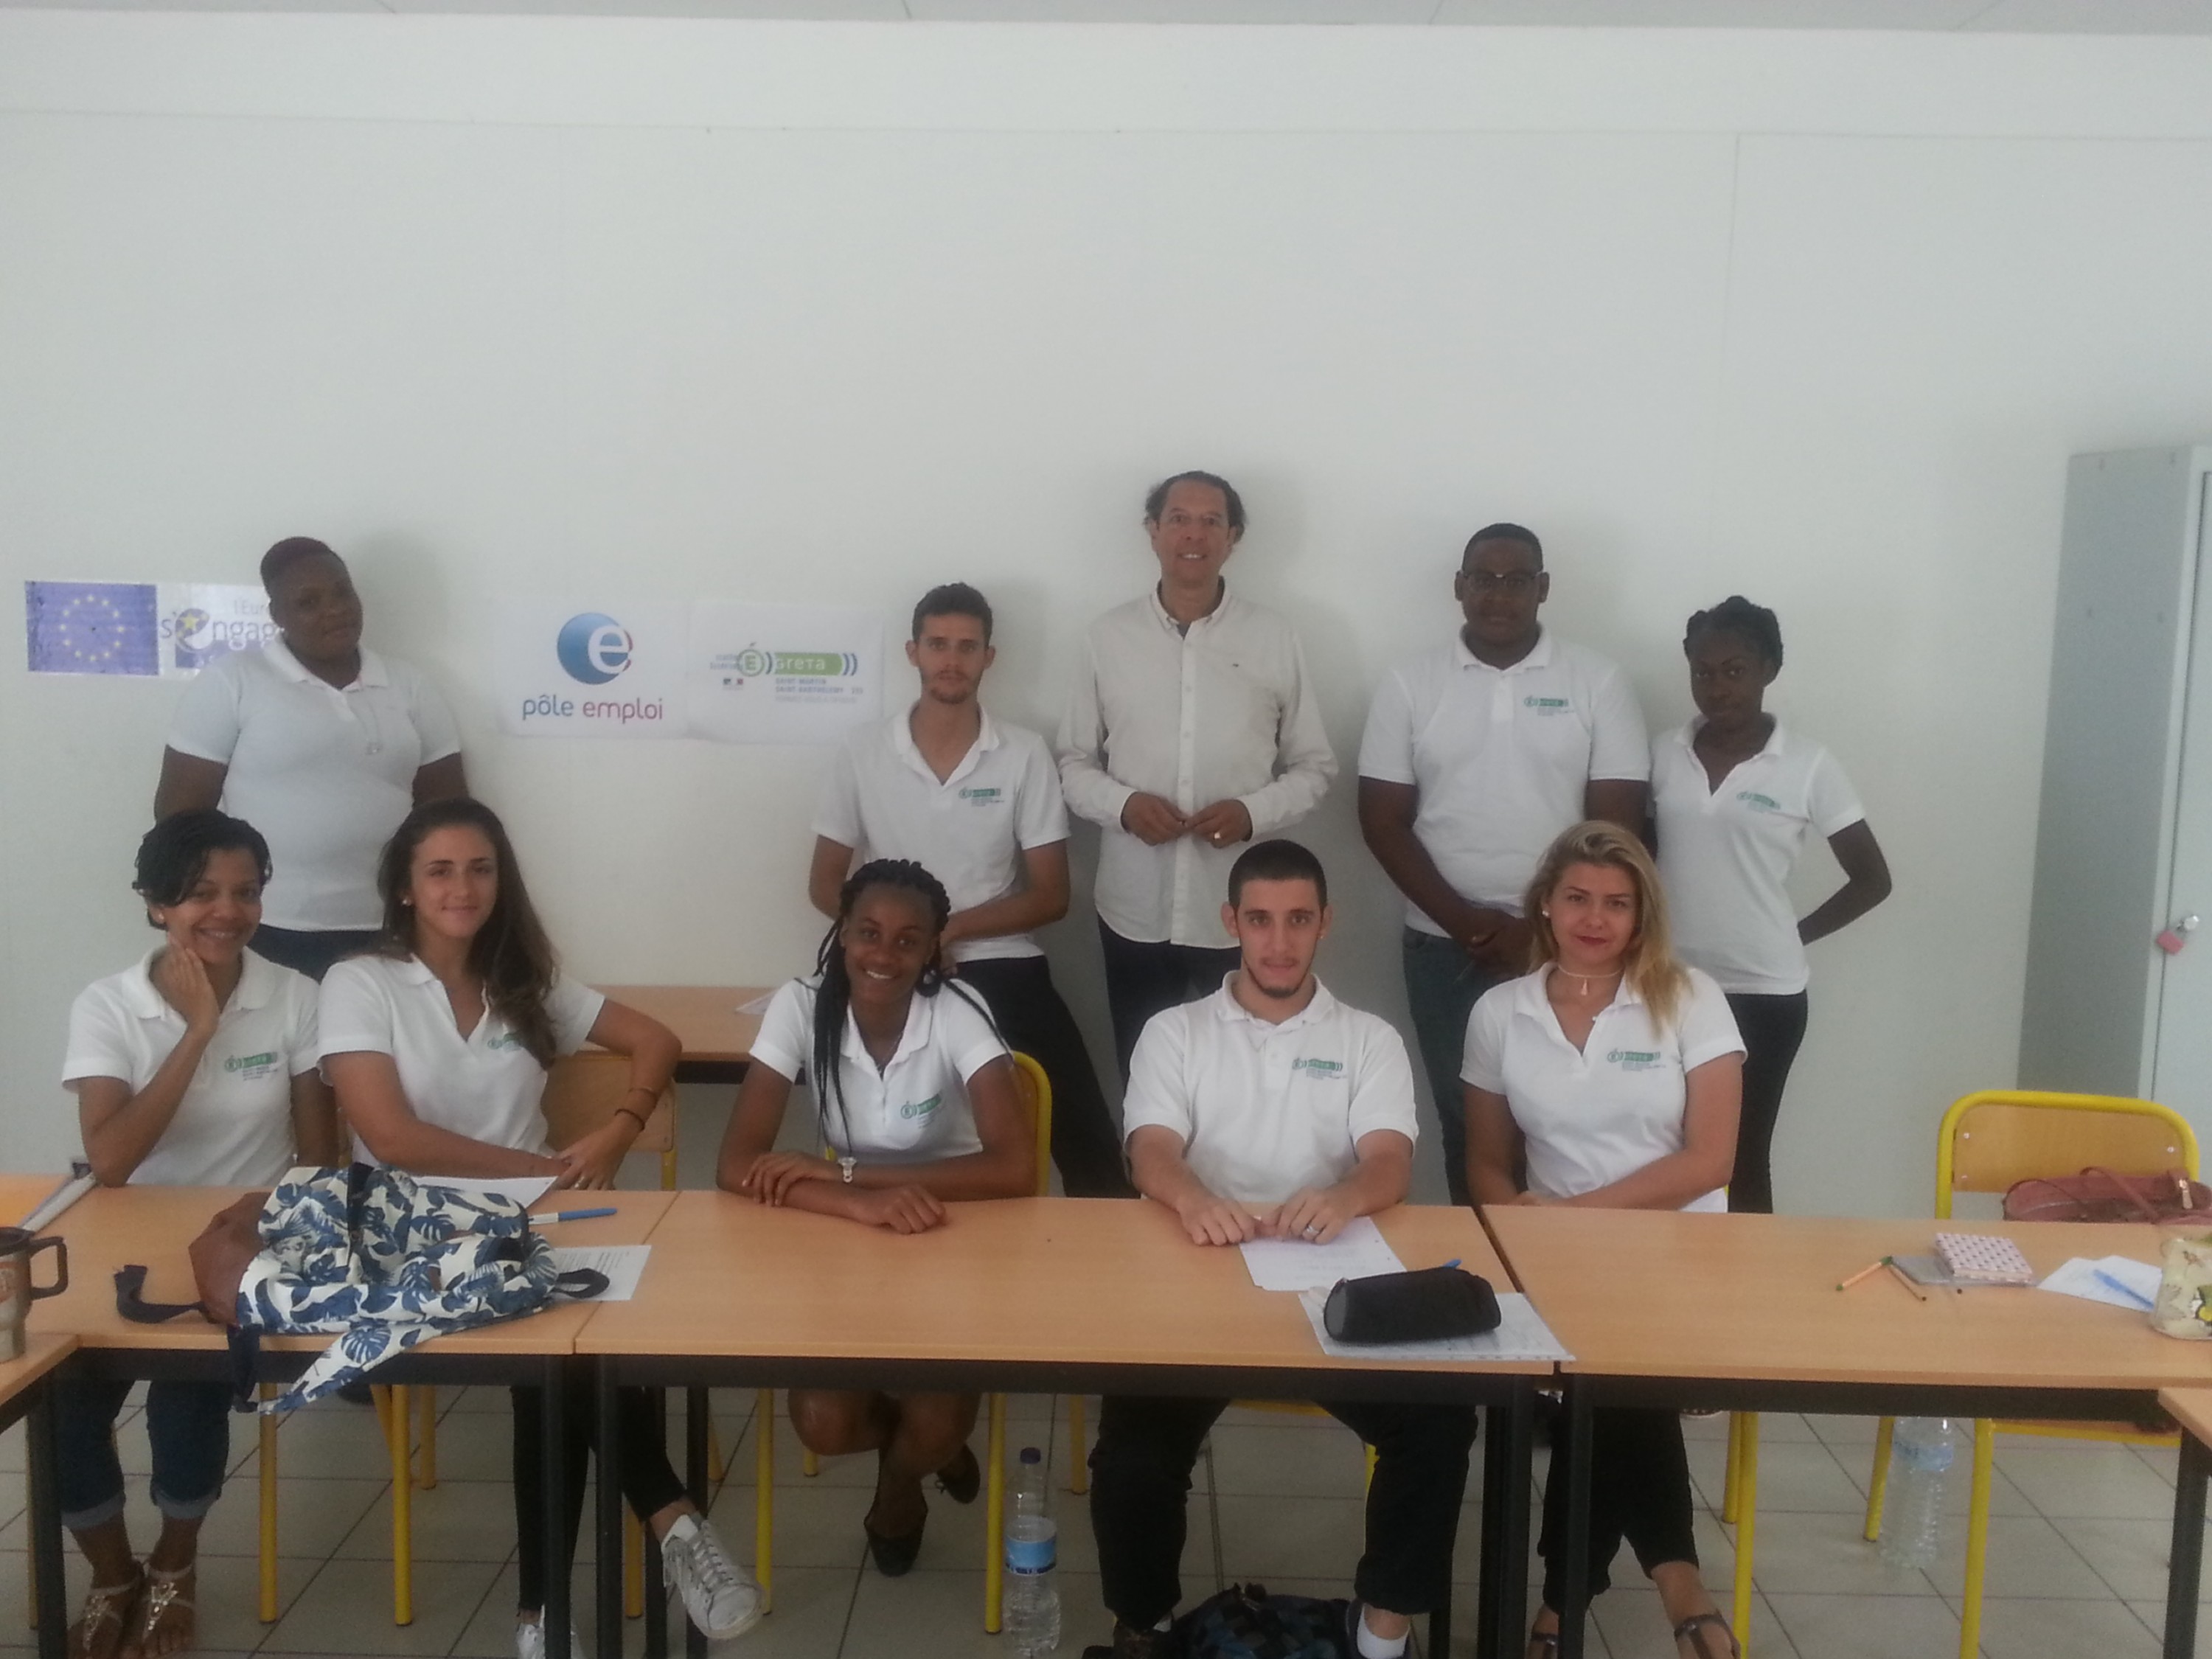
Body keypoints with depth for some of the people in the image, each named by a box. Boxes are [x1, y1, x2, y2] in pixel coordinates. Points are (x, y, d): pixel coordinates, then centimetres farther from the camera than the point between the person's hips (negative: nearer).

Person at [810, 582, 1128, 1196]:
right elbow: (826, 885, 7)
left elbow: (1050, 896, -1)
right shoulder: (862, 754, 2)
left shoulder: (1025, 755, -1)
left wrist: (950, 928, -14)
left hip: (1004, 970, 0)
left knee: (1090, 1153, -7)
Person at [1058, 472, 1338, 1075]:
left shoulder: (1275, 639, 2)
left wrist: (1253, 811, -12)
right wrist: (1122, 803, -13)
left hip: (1242, 917, 0)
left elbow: (1315, 766, 6)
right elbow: (1073, 763, 8)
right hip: (1135, 914, 1)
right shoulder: (1107, 637, 3)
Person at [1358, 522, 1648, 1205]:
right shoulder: (1408, 685, 2)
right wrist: (1463, 920, -10)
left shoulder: (1598, 683, 0)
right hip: (1443, 948, 1)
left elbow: (1616, 822, -3)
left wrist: (1542, 929, -10)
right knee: (1463, 1118, 9)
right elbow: (1383, 820, -1)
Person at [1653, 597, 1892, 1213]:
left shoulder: (1808, 765, -5)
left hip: (1764, 993, -2)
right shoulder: (1664, 753, 3)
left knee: (1744, 1160, 7)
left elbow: (1872, 879, 2)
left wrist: (1792, 935, -1)